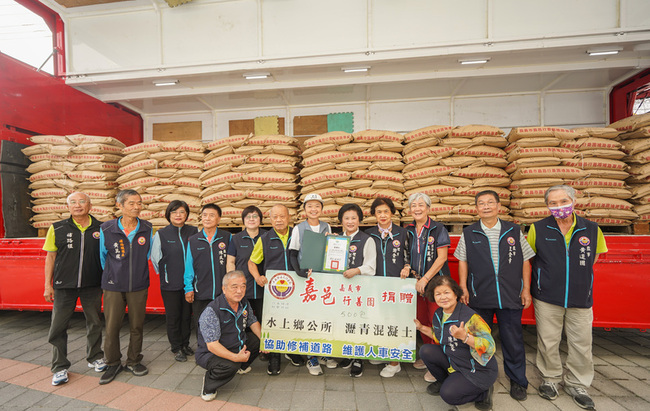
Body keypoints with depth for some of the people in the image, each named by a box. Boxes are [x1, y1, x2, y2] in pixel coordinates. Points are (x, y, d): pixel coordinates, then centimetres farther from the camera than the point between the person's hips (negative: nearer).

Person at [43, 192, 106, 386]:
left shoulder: (100, 229, 0)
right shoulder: (57, 229, 1)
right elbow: (50, 257, 5)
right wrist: (48, 285, 2)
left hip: (92, 285, 1)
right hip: (64, 286, 0)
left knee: (94, 323, 11)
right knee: (58, 326, 4)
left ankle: (95, 358, 30)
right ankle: (60, 367, 22)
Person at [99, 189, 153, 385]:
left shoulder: (147, 229, -3)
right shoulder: (106, 229, -6)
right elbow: (103, 256, 9)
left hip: (139, 286, 1)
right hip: (113, 286, -1)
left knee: (137, 326, 11)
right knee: (111, 327, 6)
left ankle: (134, 361, 29)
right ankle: (113, 363, 27)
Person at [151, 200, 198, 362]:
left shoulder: (194, 232, 0)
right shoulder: (161, 234, -2)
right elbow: (154, 258, 7)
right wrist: (164, 274, 11)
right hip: (170, 284, -1)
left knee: (187, 315, 13)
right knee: (173, 317, 8)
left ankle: (185, 344, 31)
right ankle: (176, 348, 25)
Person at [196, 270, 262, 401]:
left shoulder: (244, 303, -6)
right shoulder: (211, 311, -29)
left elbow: (253, 322, 9)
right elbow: (212, 345, -30)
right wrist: (236, 357, -37)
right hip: (210, 353, -8)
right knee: (230, 366, -35)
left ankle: (241, 367, 26)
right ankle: (209, 383, -2)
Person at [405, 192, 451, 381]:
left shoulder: (438, 229, -8)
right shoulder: (408, 231, 7)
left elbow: (441, 257, -12)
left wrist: (425, 279, -16)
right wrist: (408, 267, -5)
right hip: (416, 283, 5)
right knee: (421, 320, 14)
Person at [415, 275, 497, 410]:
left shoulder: (470, 317, -24)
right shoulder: (438, 315, 0)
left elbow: (489, 346, -29)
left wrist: (464, 336, -43)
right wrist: (421, 327, 7)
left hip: (479, 370, -7)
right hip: (454, 363, 7)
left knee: (448, 394, -19)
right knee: (426, 351, -9)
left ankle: (483, 392, 7)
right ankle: (443, 381, 16)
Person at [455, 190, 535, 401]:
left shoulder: (514, 231, 4)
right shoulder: (468, 234, 3)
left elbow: (525, 261, 7)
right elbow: (463, 262, 6)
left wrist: (526, 289, 3)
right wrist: (463, 287, 0)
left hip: (510, 296, 0)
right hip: (479, 296, 0)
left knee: (513, 339, 9)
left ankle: (517, 381, 30)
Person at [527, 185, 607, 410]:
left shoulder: (592, 229, -2)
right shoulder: (538, 229, -6)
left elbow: (595, 254, 16)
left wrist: (580, 274, 11)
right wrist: (545, 276, 6)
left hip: (580, 299, 2)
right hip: (547, 298, -1)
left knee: (581, 345, 11)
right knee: (548, 342, 9)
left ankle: (577, 385, 31)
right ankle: (550, 379, 30)